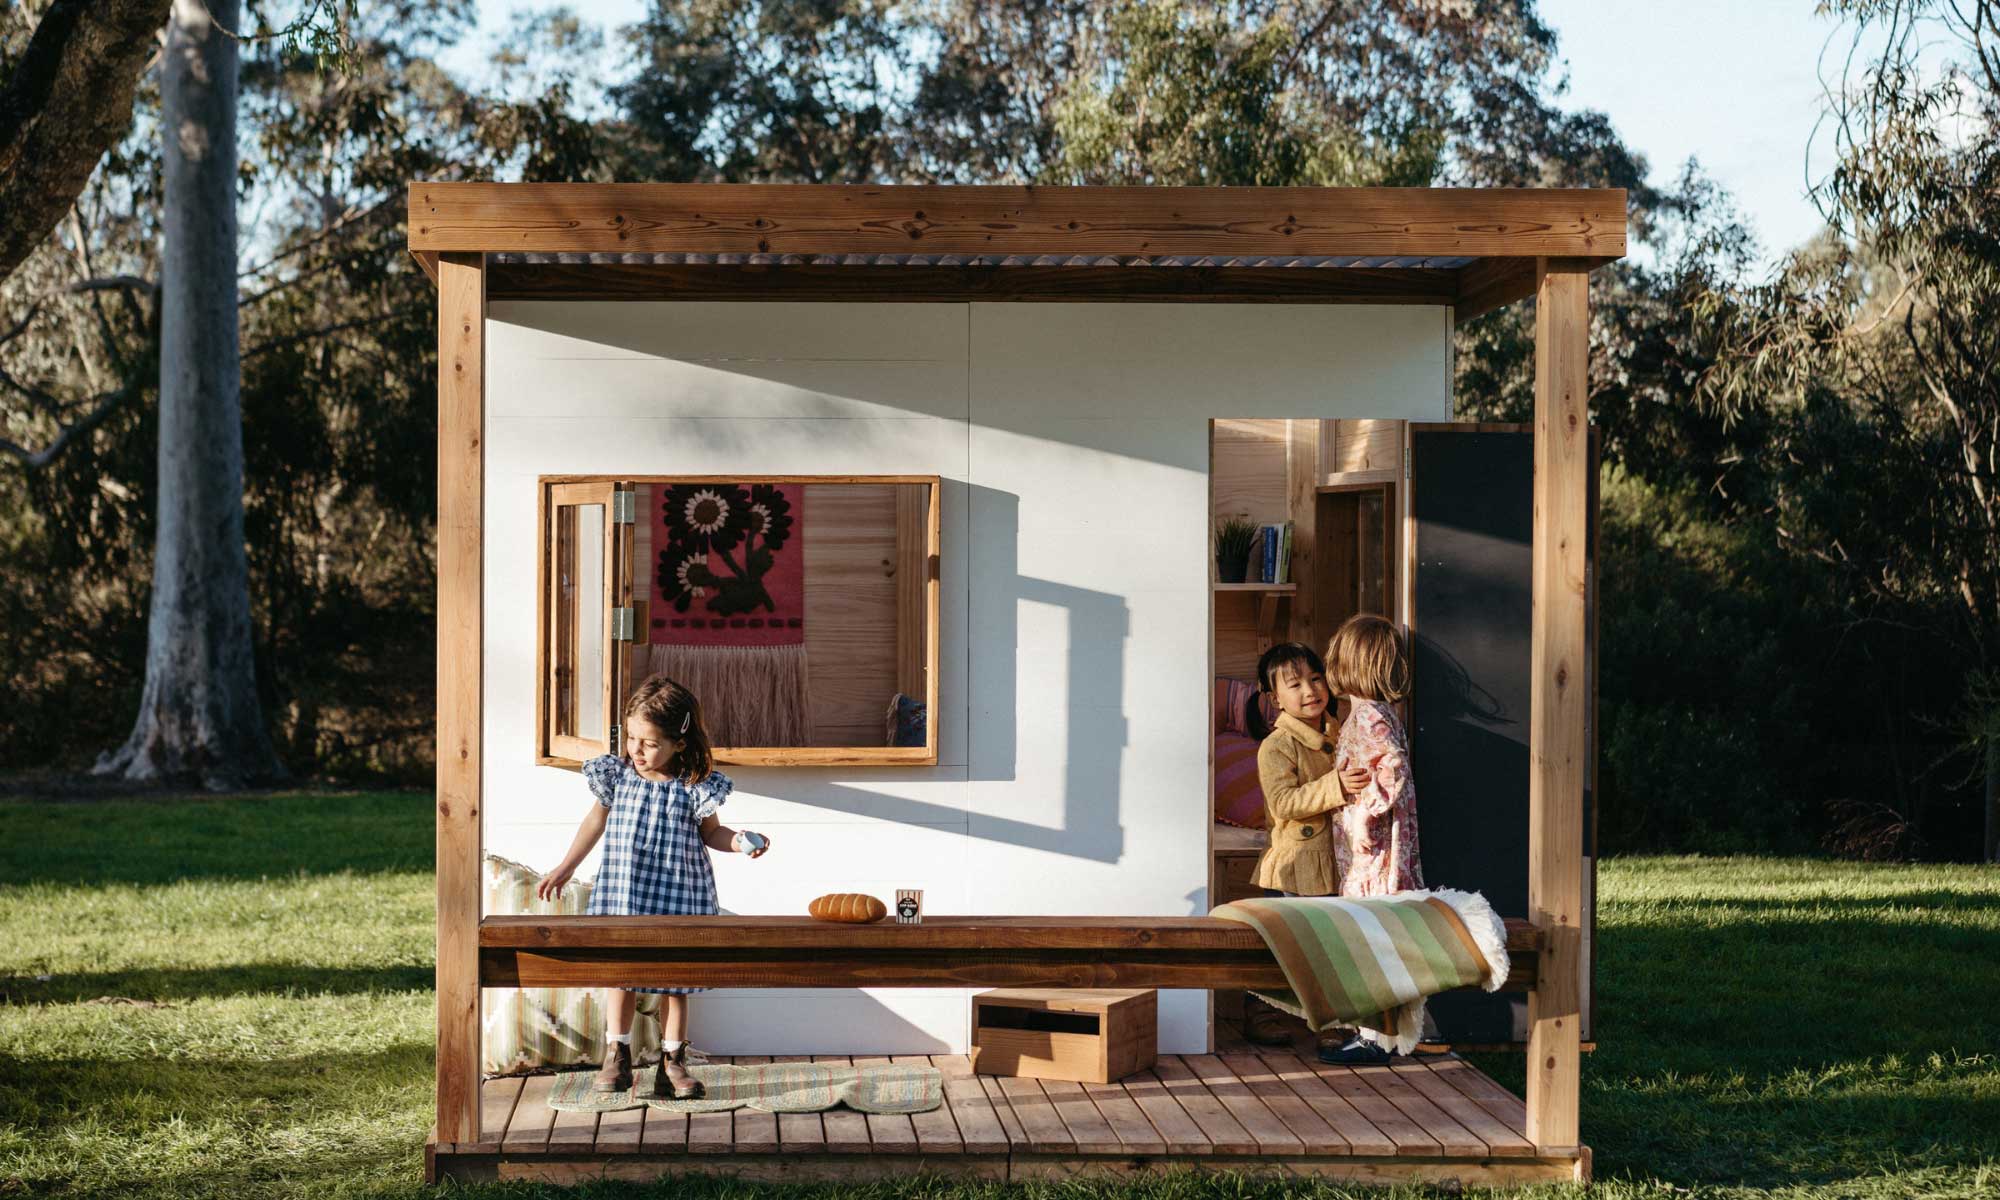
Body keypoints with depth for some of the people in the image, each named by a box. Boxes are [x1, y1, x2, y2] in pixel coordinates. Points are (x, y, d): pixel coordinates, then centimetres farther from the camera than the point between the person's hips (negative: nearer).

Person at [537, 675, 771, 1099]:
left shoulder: (695, 786, -9)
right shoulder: (616, 774, -2)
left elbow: (710, 832, 5)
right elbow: (597, 820, 12)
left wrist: (738, 841, -16)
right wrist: (565, 868, 15)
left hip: (677, 899, -2)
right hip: (621, 896, 2)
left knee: (673, 980, 4)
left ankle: (672, 1064, 13)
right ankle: (617, 1057, 18)